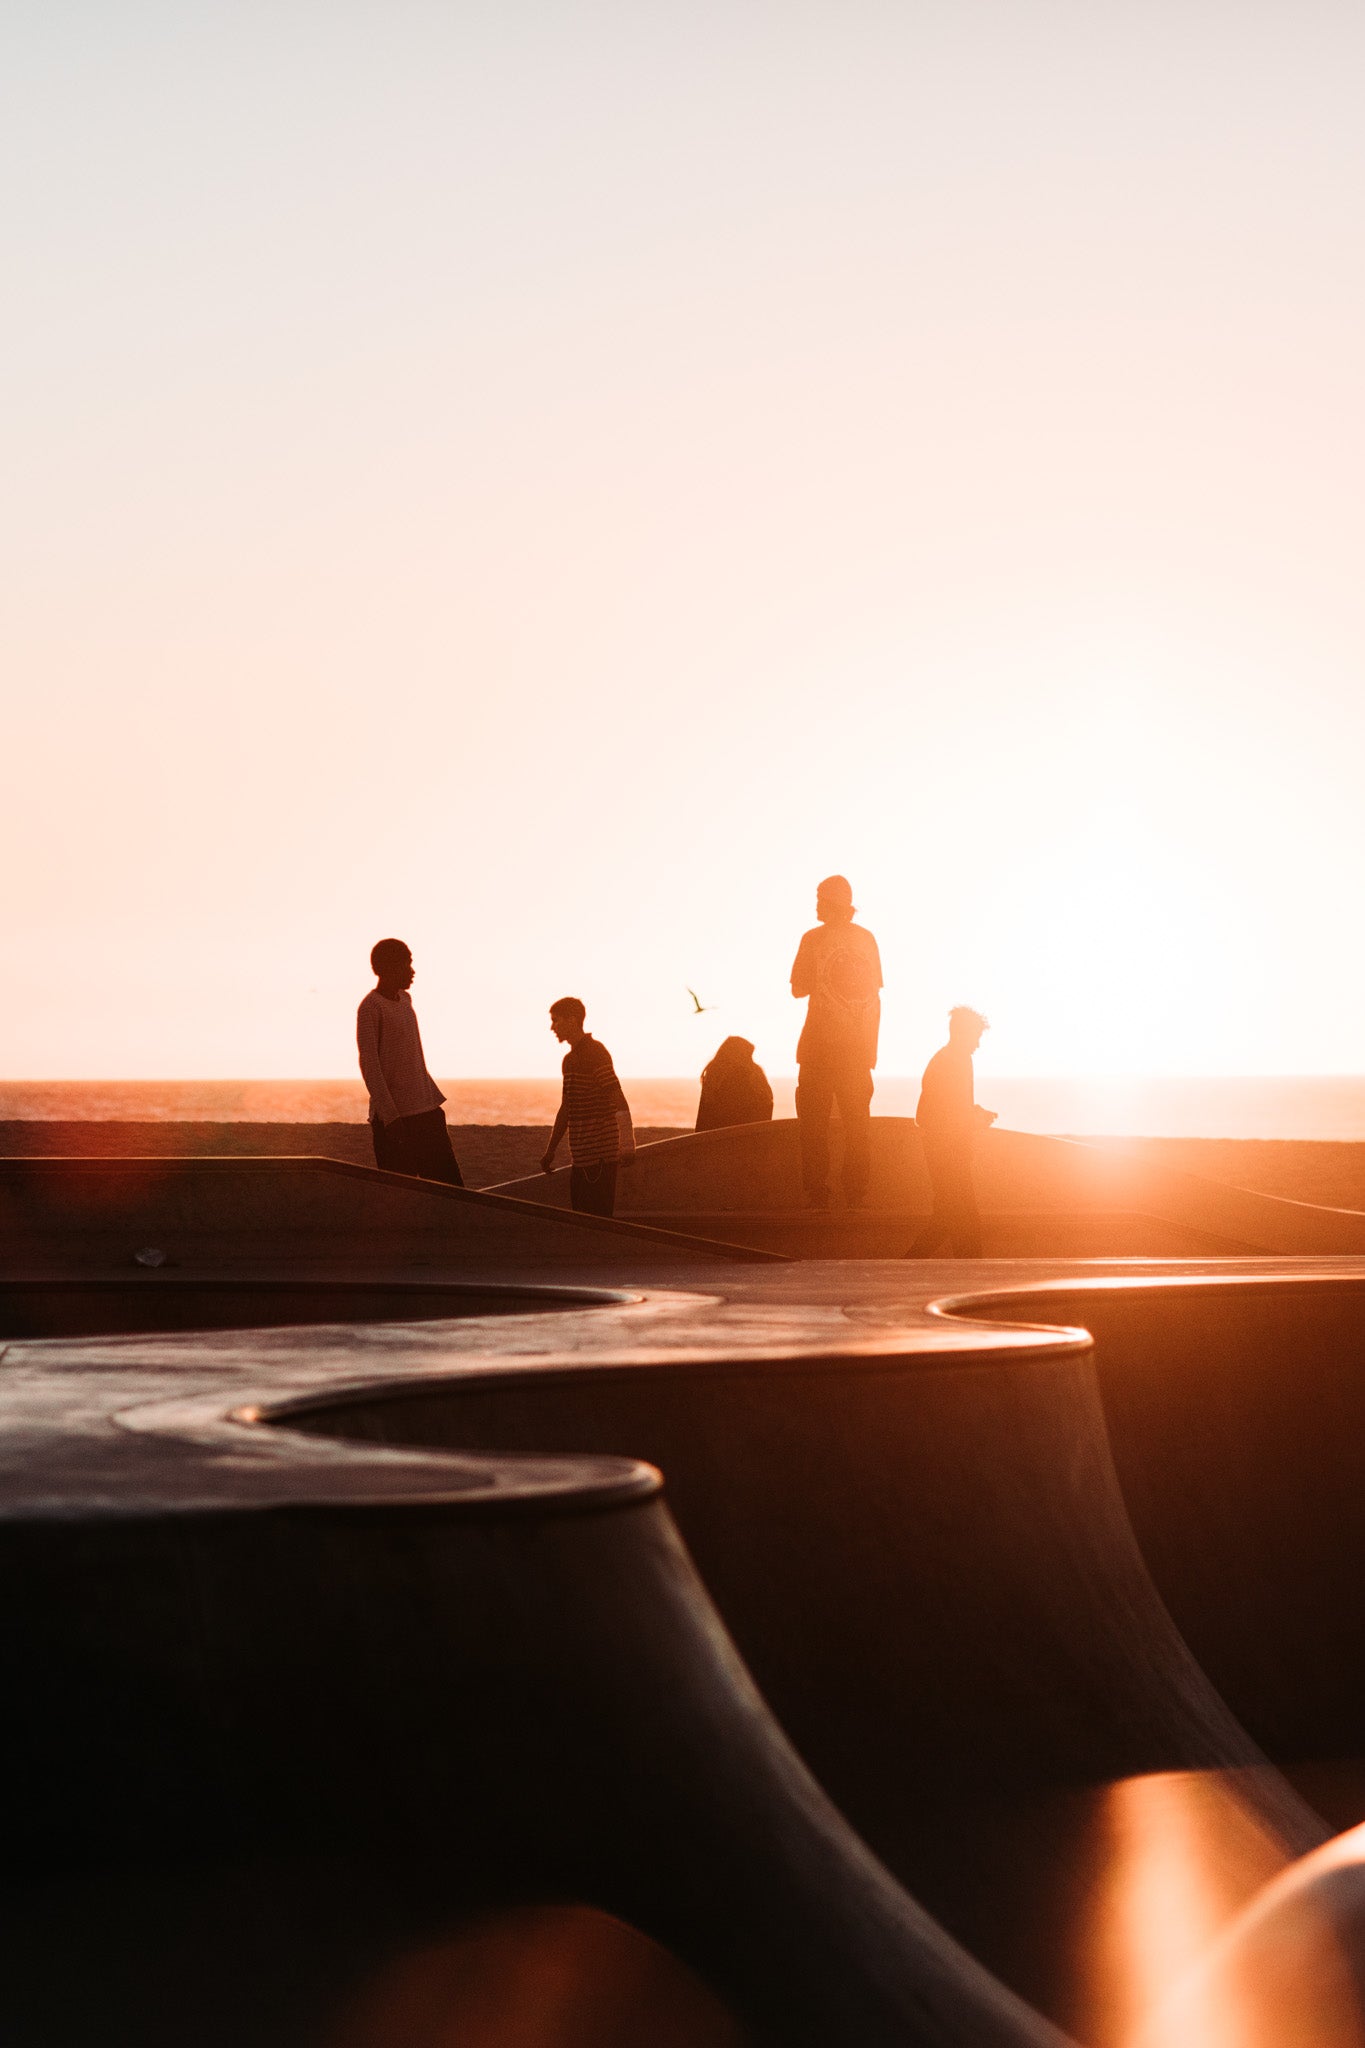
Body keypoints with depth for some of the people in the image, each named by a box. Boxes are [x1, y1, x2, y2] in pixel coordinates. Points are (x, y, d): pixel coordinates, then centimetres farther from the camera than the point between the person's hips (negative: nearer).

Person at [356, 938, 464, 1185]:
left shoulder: (404, 999, 15)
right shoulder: (371, 1008, -11)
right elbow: (369, 1065, -16)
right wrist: (390, 1116, -21)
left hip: (426, 1110, 8)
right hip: (396, 1116, -8)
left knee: (450, 1182, 5)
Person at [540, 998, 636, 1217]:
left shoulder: (595, 1052, -11)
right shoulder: (570, 1059, 18)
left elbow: (619, 1101, -18)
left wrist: (626, 1147, -24)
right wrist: (551, 1151, 27)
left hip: (600, 1154, -9)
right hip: (582, 1155, 9)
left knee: (599, 1217, -10)